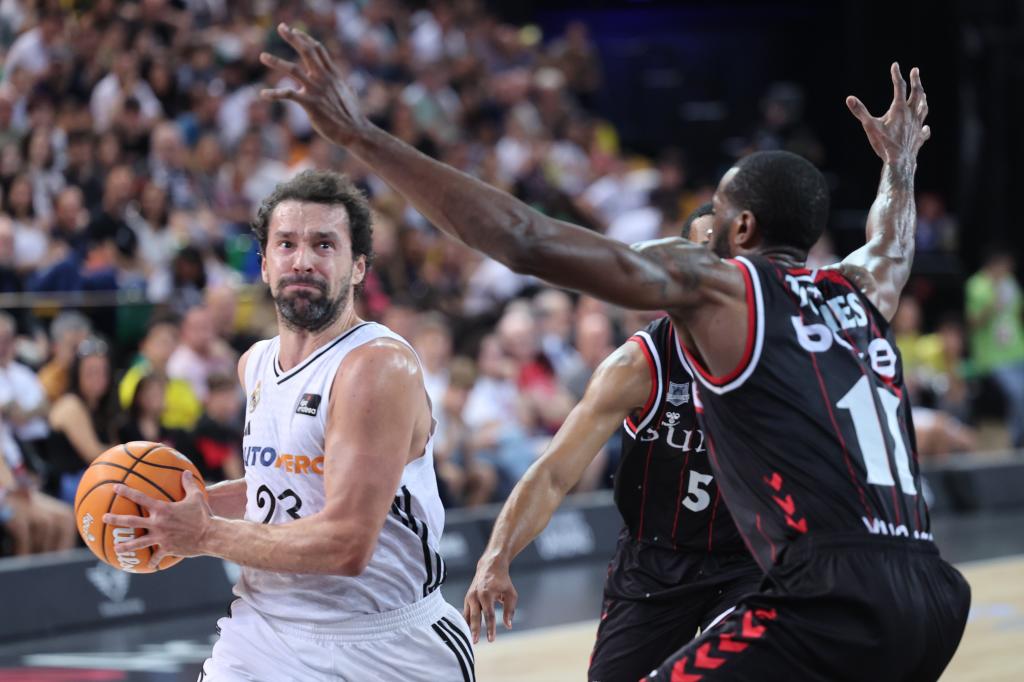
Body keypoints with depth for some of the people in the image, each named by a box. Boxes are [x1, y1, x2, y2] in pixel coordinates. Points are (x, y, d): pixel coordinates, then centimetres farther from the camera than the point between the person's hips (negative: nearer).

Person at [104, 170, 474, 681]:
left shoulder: (379, 366, -16)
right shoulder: (256, 364, 8)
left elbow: (346, 544, -23)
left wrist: (207, 535, -15)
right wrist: (192, 503, 8)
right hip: (266, 634, 6)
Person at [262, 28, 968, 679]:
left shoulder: (713, 284, 2)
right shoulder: (860, 292, 21)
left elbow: (527, 242, -5)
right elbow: (893, 244, 49)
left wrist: (361, 135, -3)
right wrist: (901, 161, 70)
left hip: (836, 598, -8)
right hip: (936, 595, 8)